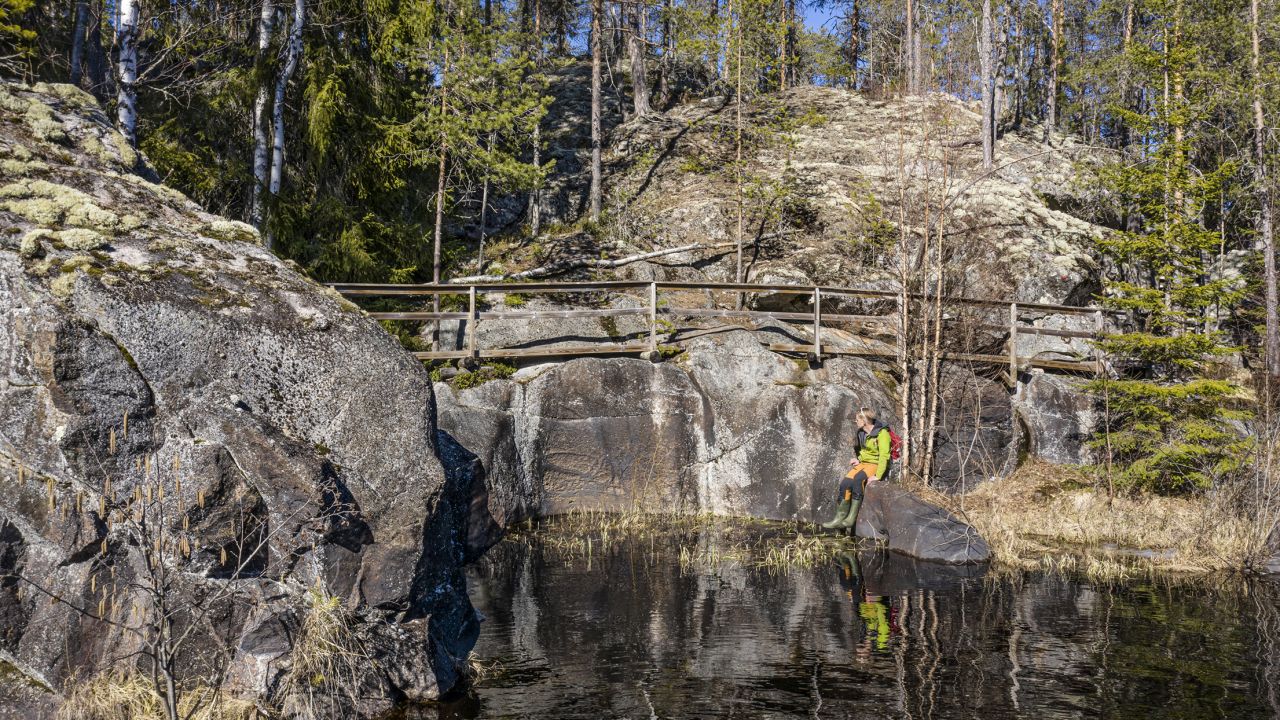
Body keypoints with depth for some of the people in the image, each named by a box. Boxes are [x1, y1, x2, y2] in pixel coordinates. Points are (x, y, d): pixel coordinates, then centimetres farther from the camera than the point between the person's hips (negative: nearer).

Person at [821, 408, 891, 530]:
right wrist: (858, 459, 8)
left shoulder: (881, 433, -14)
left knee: (858, 478, -34)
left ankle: (852, 517, -31)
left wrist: (878, 475, -29)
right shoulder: (861, 433, 11)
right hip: (864, 463, 7)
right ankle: (840, 518, -15)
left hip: (876, 465, -7)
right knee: (845, 483, -18)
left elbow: (884, 455, -22)